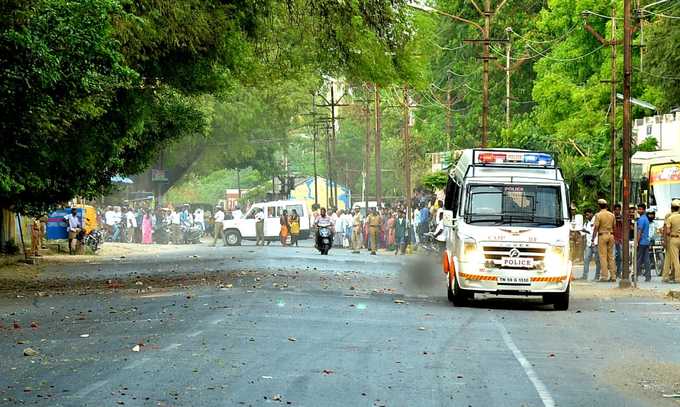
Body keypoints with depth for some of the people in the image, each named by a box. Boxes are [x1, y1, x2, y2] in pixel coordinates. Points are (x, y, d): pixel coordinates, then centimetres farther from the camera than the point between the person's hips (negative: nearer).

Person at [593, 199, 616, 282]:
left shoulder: (598, 215, -7)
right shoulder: (612, 215, 9)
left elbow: (596, 228, -9)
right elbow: (614, 227, 12)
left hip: (602, 235, -5)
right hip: (611, 235, 5)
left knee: (603, 256, -3)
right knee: (611, 256, 8)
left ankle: (604, 276, -7)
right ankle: (613, 276, 7)